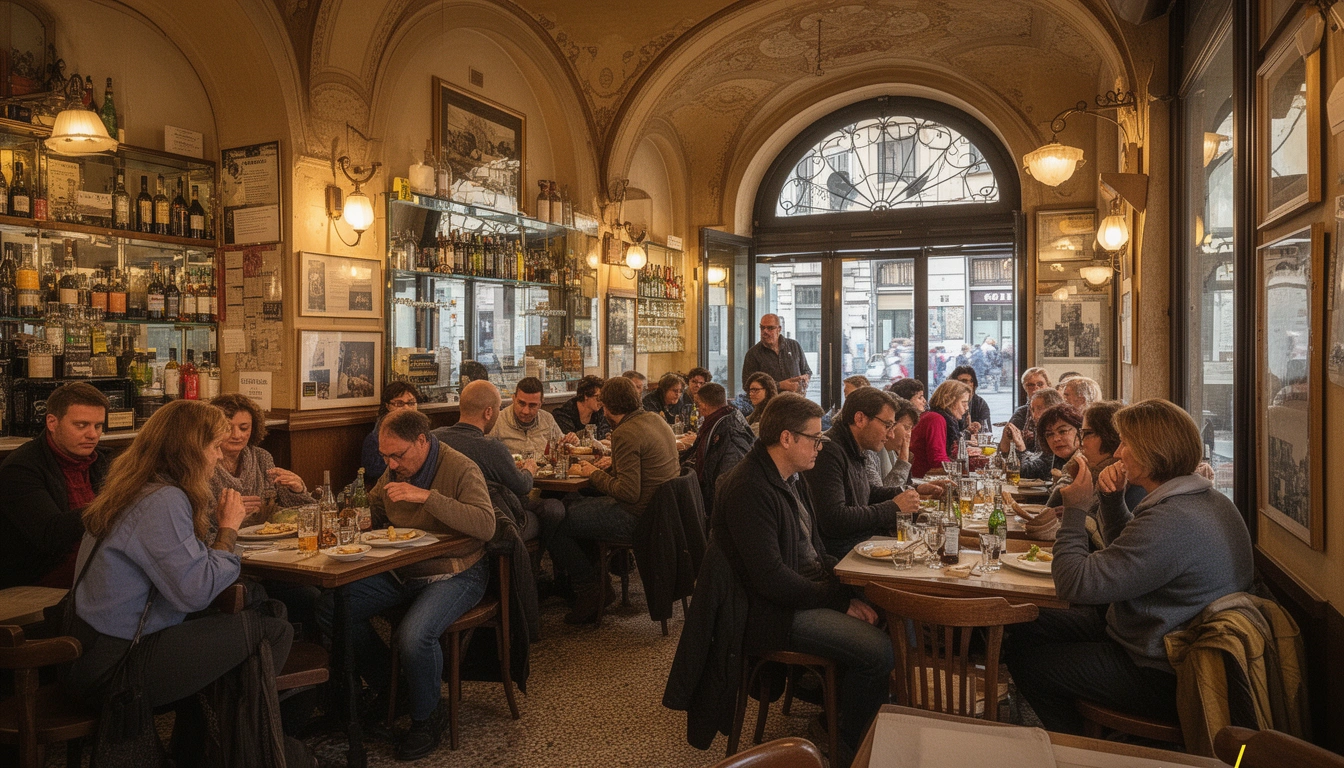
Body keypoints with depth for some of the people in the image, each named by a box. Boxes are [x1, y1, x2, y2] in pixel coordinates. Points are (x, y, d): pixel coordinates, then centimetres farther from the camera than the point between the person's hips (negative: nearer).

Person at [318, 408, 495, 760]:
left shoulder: (461, 468, -15)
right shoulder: (395, 470, 7)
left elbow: (486, 525, -29)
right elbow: (371, 507, 27)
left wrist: (427, 496, -32)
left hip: (454, 573, -7)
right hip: (400, 572, 8)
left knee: (413, 636, -32)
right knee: (330, 608, -6)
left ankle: (427, 716, 2)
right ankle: (387, 688, 15)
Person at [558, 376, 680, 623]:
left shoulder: (625, 434, -22)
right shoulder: (655, 419, 7)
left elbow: (629, 493, -25)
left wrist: (594, 474, -11)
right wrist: (615, 464, 14)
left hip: (638, 517, -10)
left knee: (557, 527, -5)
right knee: (571, 502, 19)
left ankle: (588, 591, 8)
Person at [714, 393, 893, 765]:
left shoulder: (792, 477, 10)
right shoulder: (749, 489, -21)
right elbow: (771, 578, -24)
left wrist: (848, 590, -1)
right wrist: (840, 601, -17)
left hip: (811, 592, 10)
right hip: (773, 612, -10)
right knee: (878, 648, -20)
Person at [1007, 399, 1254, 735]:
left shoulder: (1170, 521, -32)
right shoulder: (1210, 500, 3)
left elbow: (1075, 584, -28)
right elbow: (1124, 550, 18)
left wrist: (1075, 508, -18)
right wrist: (1113, 499, 1)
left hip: (1159, 676, -10)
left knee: (1026, 661, 1)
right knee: (1027, 630, 12)